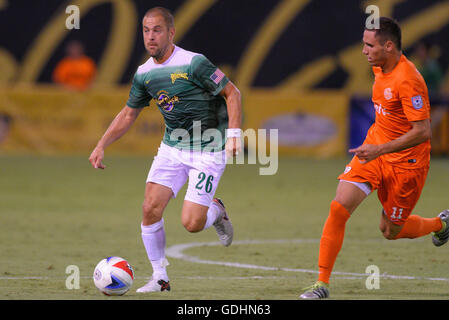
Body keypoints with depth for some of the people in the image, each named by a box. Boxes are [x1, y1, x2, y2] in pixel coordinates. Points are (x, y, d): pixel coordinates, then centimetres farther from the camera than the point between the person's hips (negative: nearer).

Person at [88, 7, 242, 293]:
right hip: (172, 148, 6)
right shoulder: (144, 73, 2)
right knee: (150, 208, -9)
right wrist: (101, 146, 8)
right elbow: (128, 114, 15)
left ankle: (216, 211, 23)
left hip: (208, 152, -6)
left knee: (191, 224, -14)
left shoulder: (193, 63, -18)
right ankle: (160, 278, 6)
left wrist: (233, 134, -23)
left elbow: (232, 93, -12)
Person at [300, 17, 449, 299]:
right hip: (376, 150, 7)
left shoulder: (408, 80, -26)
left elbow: (423, 131, -28)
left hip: (406, 162, -7)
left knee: (391, 232, 8)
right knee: (339, 207, -11)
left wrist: (381, 149, -29)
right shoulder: (380, 68, 1)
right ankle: (322, 283, -7)